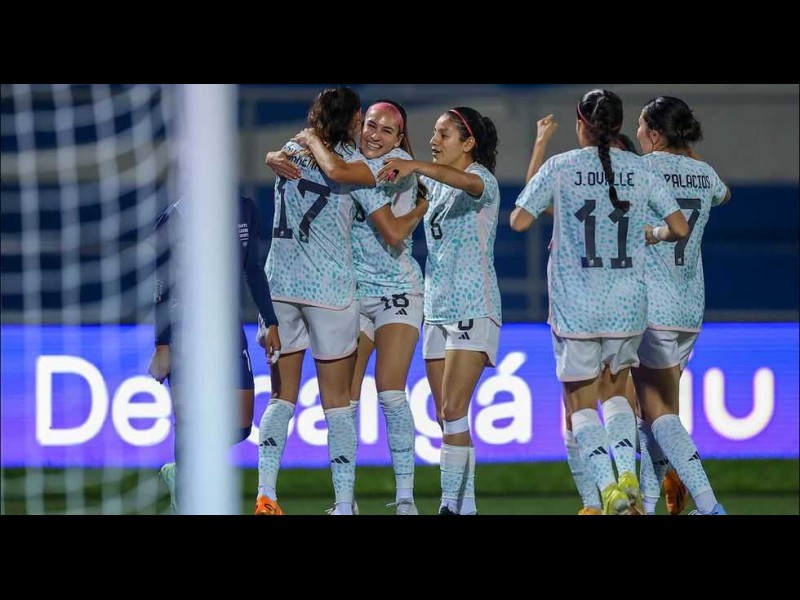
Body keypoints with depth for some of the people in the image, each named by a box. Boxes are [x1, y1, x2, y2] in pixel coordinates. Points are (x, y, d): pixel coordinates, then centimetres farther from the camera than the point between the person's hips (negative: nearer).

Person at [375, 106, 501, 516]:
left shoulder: (483, 181, -10)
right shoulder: (434, 184, 14)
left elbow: (468, 182, -32)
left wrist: (416, 167, -48)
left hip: (473, 310, -8)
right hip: (437, 309, 8)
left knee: (453, 412, -16)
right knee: (444, 417, 6)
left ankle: (453, 505, -16)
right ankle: (464, 506, 10)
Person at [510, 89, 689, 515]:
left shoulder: (560, 168, -5)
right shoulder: (640, 171, 2)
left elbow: (519, 221, -4)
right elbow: (679, 228, 3)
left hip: (575, 307, -2)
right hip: (627, 305, 3)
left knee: (581, 402, 7)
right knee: (616, 391, 21)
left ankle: (608, 488, -11)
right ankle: (628, 475, 0)